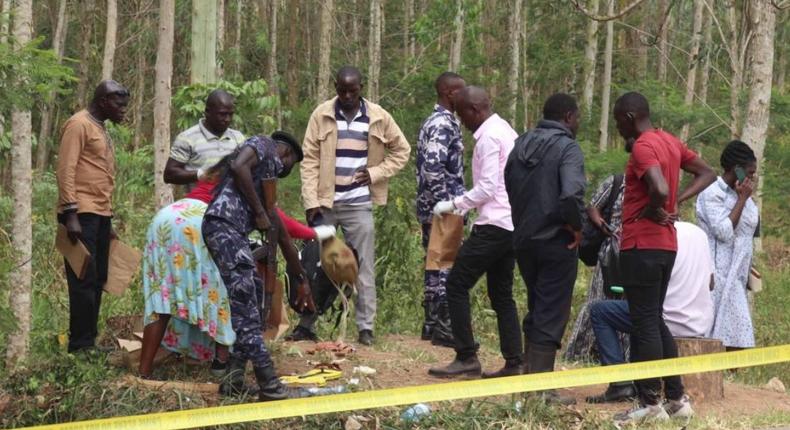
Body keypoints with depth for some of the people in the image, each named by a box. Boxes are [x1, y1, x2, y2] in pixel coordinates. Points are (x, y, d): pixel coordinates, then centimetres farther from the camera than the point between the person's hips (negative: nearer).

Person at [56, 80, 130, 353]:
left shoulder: (100, 129, 21)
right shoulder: (79, 125, -7)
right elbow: (65, 170, -14)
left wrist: (107, 220, 21)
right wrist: (70, 214, -21)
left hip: (100, 215, 9)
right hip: (82, 215, -9)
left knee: (97, 281, 8)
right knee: (84, 281, -8)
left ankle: (89, 341, 11)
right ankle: (80, 345, -7)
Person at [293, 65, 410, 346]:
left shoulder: (379, 117, 1)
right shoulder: (321, 115, -1)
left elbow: (401, 151, 11)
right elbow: (310, 160, -3)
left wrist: (376, 172, -4)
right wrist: (311, 202, -10)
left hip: (359, 205, 0)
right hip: (325, 203, 0)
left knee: (363, 267, 1)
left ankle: (366, 327, 6)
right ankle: (306, 324, 11)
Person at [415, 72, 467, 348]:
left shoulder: (433, 122, 17)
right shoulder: (444, 124, -15)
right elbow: (434, 168, -25)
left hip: (430, 210, 10)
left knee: (435, 266, 13)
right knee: (448, 268, -6)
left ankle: (432, 325, 18)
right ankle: (444, 329, -5)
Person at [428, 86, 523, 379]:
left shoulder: (489, 137, -13)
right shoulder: (506, 131, 17)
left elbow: (487, 188, -19)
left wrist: (454, 205, -10)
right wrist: (467, 208, 18)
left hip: (494, 226, -10)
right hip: (511, 223, 10)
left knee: (457, 284, -6)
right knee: (501, 294, 12)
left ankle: (467, 357, -7)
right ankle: (513, 363, 10)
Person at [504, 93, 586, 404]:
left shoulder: (521, 144, 9)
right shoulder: (567, 148, -14)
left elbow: (507, 187, 14)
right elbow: (572, 194, -29)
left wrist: (523, 222, 15)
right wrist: (575, 226, -13)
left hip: (523, 240, 7)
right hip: (556, 242, -7)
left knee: (536, 310, 21)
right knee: (551, 316, 0)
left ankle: (529, 375, 26)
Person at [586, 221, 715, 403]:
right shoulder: (699, 233, 10)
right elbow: (710, 284, 18)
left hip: (673, 322, -8)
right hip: (702, 324, 8)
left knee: (598, 311, 3)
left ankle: (621, 383, -6)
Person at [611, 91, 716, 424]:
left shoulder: (643, 147, -16)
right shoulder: (670, 142, 12)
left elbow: (660, 189, -32)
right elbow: (707, 174, 18)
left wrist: (652, 211, -12)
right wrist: (677, 203, 6)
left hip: (641, 246, -9)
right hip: (665, 244, 9)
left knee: (644, 323, -4)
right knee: (655, 320, 16)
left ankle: (651, 403, -1)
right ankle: (677, 398, 17)